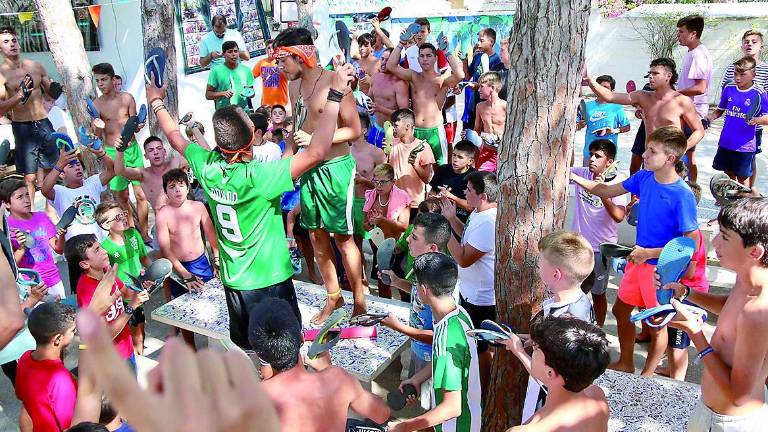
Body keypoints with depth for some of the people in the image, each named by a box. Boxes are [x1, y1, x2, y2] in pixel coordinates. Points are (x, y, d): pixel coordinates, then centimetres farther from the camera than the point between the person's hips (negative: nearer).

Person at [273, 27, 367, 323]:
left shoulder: (334, 82, -15)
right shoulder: (294, 86, 7)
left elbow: (354, 130, -14)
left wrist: (315, 140, -23)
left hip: (335, 167, -7)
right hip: (308, 168, 7)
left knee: (343, 238, 1)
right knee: (316, 236, 13)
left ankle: (359, 302, 16)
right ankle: (333, 296, 30)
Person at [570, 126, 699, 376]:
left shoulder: (682, 195, -23)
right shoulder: (644, 177, -5)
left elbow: (692, 241, -20)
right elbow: (607, 191, 7)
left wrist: (649, 253, -20)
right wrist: (573, 177, -1)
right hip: (639, 261, 7)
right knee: (621, 310, 20)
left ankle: (647, 376, 34)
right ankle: (626, 364, 42)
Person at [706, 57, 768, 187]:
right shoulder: (728, 88, 2)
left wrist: (757, 120, -31)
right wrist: (711, 117, -4)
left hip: (745, 146, -4)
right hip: (726, 143, 4)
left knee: (743, 178, 7)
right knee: (728, 176, 16)